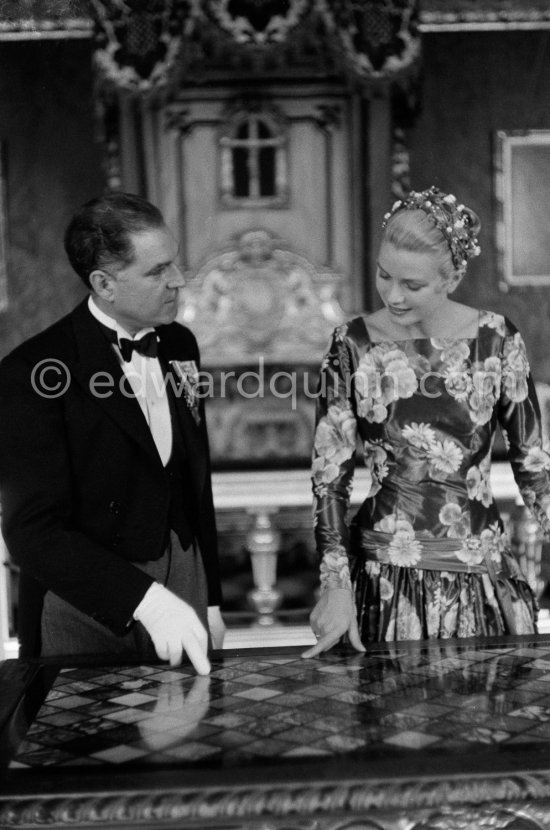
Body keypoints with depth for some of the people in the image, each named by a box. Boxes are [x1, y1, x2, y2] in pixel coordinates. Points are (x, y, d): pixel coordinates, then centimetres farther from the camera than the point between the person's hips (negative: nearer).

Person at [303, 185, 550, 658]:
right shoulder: (352, 346, -5)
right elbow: (330, 476, -4)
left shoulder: (497, 341, -4)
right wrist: (336, 584, -11)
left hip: (482, 577, 1)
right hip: (384, 579, 0)